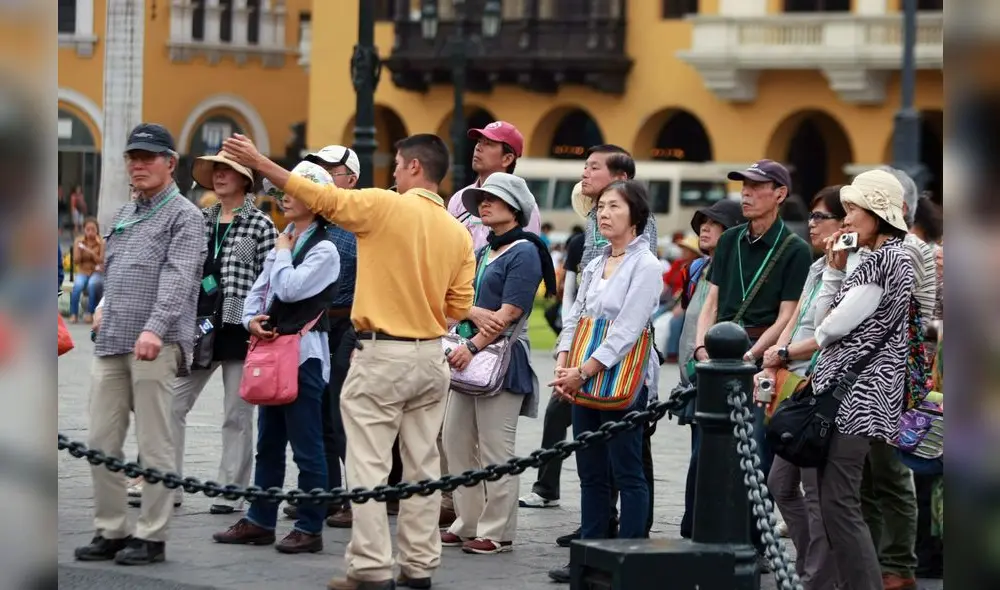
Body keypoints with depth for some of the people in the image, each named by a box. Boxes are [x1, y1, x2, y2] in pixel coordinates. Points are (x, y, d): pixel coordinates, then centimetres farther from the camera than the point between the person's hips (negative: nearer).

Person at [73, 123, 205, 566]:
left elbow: (178, 279, -16)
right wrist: (105, 309, 15)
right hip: (111, 345, 7)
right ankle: (111, 531, 13)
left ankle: (151, 537, 0)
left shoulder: (184, 217, -2)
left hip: (156, 346, -7)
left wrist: (155, 328, -27)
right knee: (101, 443, 5)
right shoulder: (123, 216, 21)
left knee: (154, 445, -4)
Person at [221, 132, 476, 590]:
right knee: (422, 464, 11)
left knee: (368, 466, -2)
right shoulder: (458, 233, 4)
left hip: (381, 354, -6)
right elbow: (458, 307, 5)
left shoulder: (385, 206, -11)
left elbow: (318, 196, -10)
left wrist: (259, 162, -2)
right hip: (431, 357, 6)